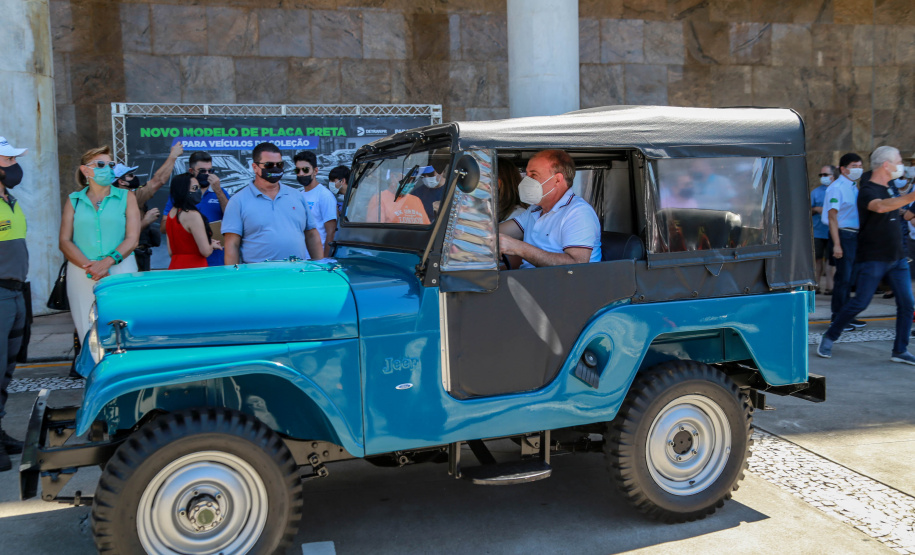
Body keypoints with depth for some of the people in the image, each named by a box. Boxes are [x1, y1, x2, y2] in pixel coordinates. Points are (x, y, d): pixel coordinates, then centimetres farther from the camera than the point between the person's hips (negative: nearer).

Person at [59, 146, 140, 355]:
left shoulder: (126, 198, 10)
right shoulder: (74, 200, 14)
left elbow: (132, 239, 0)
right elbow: (65, 241, 6)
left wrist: (106, 262, -14)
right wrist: (88, 266, -11)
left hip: (121, 271, -1)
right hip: (82, 274, 1)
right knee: (89, 335, -2)